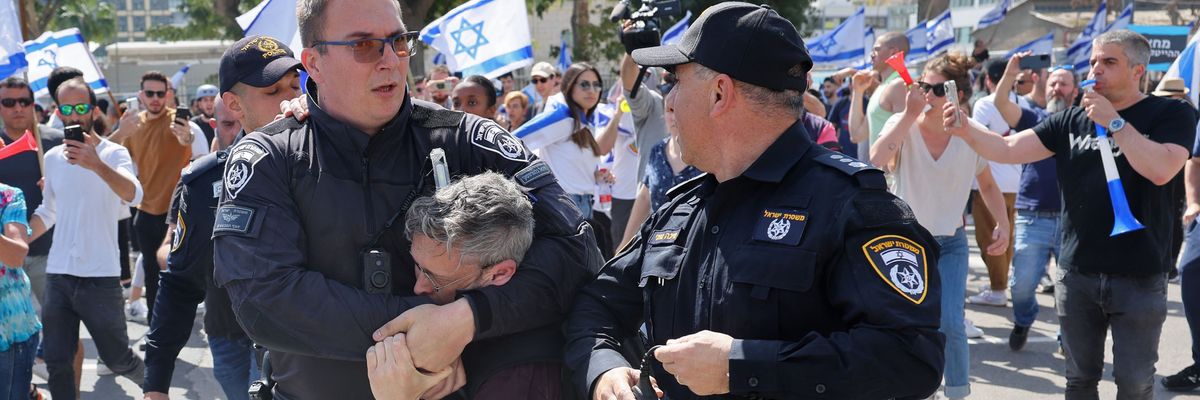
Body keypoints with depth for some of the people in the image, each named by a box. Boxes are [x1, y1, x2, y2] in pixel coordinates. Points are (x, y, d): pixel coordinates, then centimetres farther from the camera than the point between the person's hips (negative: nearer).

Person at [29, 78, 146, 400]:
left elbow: (134, 195, -28)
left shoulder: (113, 153, -8)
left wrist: (96, 165, -44)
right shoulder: (53, 158, 8)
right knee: (57, 364, 6)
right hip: (57, 276, 5)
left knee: (117, 358, 7)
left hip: (100, 277, -4)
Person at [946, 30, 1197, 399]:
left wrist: (1113, 121, -17)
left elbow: (1161, 170, -22)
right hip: (1076, 273, 4)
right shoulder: (1072, 120, 5)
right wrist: (966, 131, -18)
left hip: (1139, 276, -3)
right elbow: (1007, 149, -1)